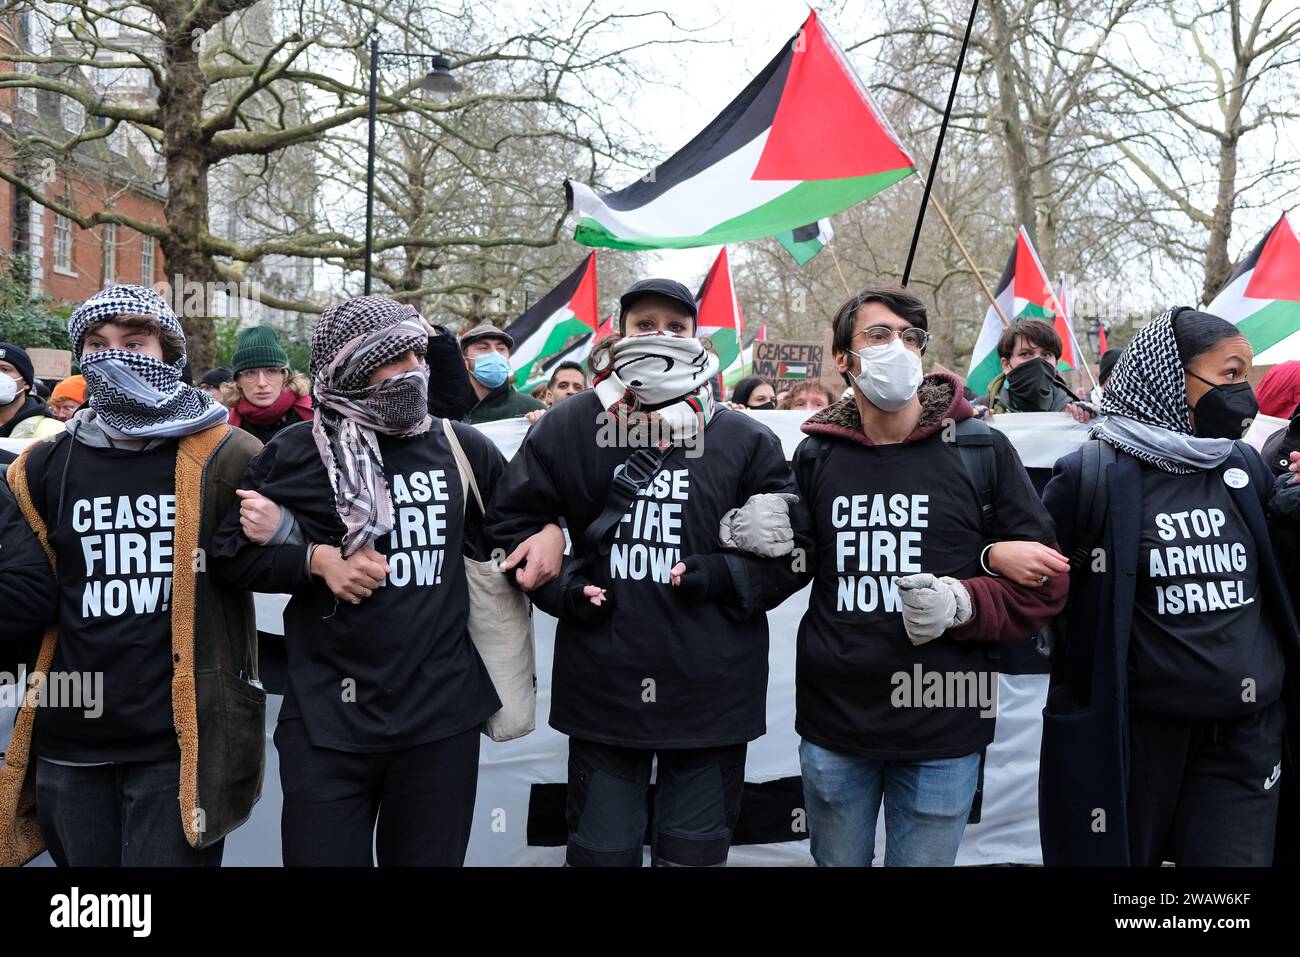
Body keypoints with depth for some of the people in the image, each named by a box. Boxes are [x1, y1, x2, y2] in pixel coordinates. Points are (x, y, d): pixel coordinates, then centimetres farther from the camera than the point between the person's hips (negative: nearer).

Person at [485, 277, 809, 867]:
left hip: (711, 690, 0)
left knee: (695, 851, 12)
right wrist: (561, 586, -4)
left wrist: (726, 578, -11)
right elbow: (512, 522, 9)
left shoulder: (745, 441, 3)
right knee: (602, 850, 12)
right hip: (603, 683, 0)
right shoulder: (569, 428, 3)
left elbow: (791, 550, 5)